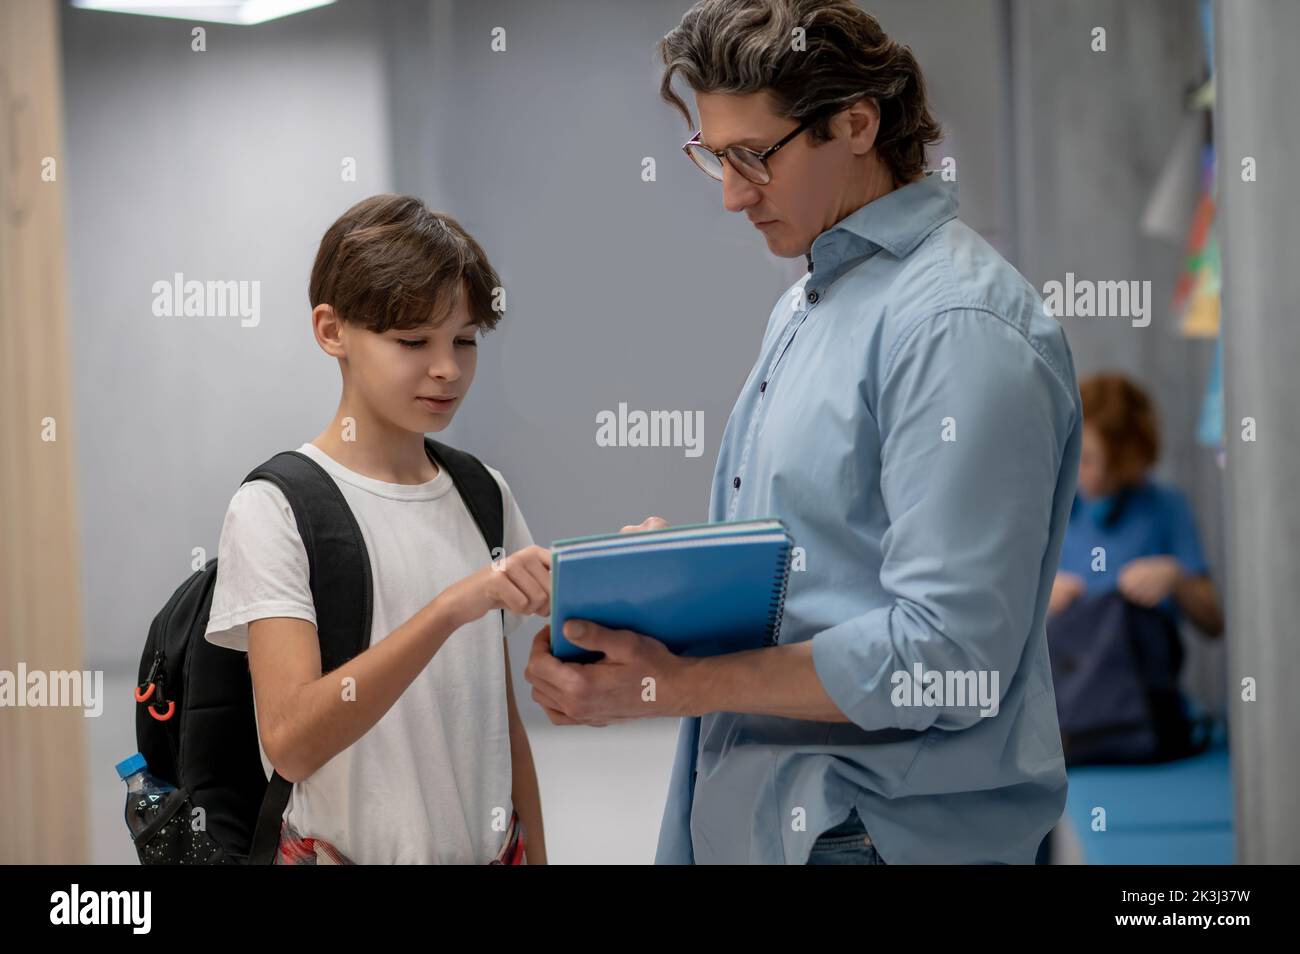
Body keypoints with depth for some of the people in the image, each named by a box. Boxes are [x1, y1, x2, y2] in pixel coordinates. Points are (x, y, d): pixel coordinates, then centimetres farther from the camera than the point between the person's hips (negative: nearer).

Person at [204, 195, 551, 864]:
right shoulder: (275, 508, -13)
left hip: (486, 846, 5)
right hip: (346, 848, -5)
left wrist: (534, 856, 5)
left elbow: (502, 717, 10)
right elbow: (292, 741, -26)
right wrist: (450, 608, -34)